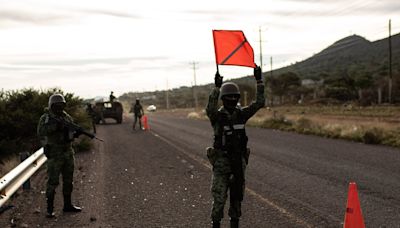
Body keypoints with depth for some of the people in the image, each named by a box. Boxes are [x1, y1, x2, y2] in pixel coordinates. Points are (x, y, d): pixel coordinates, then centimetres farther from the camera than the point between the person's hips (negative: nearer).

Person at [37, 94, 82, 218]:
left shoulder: (67, 117, 8)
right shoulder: (46, 118, -9)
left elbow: (71, 133, 8)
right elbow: (41, 132, -25)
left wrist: (75, 133, -15)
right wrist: (55, 126, -36)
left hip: (68, 153, 6)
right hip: (54, 155, -6)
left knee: (68, 180, 13)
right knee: (52, 182, -5)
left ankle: (67, 205, 25)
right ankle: (50, 209, 2)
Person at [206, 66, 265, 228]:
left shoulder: (242, 114, 2)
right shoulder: (217, 116, -10)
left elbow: (259, 103, -6)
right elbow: (210, 109, -34)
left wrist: (259, 81, -13)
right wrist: (216, 87, -43)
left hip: (239, 161, 4)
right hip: (221, 161, -4)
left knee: (237, 196, 12)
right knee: (219, 198, 0)